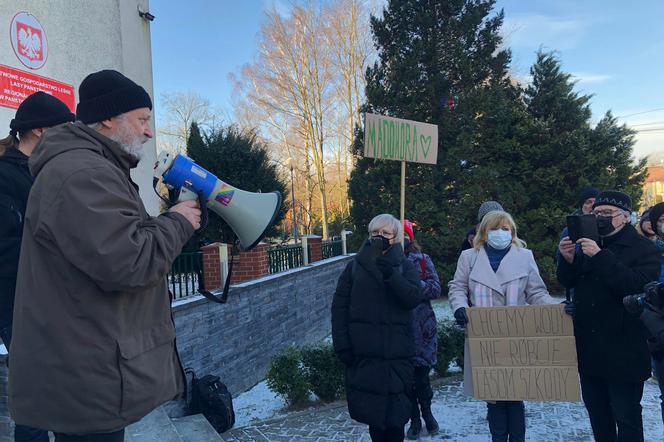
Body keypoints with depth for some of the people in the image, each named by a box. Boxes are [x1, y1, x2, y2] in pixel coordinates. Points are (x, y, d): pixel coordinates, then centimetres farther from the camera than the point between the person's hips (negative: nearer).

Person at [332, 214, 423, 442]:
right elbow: (339, 306, 5)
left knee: (395, 414, -2)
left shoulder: (405, 266, 7)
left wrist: (390, 275, -24)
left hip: (396, 352, -1)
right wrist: (341, 344, -3)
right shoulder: (355, 266, 8)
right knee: (369, 408, 5)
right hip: (362, 352, 1)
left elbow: (414, 298, -10)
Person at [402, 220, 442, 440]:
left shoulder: (423, 260, 2)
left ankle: (426, 413, 31)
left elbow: (435, 289, -6)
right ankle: (414, 420, 25)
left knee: (421, 374, 4)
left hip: (421, 328, -1)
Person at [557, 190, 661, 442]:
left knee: (626, 417, 3)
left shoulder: (644, 249, -6)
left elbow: (636, 285, -23)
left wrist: (600, 256, -28)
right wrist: (568, 260, -11)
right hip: (588, 349, 6)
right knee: (596, 410, 18)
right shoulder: (589, 244, 11)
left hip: (623, 352, -6)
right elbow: (568, 282, 10)